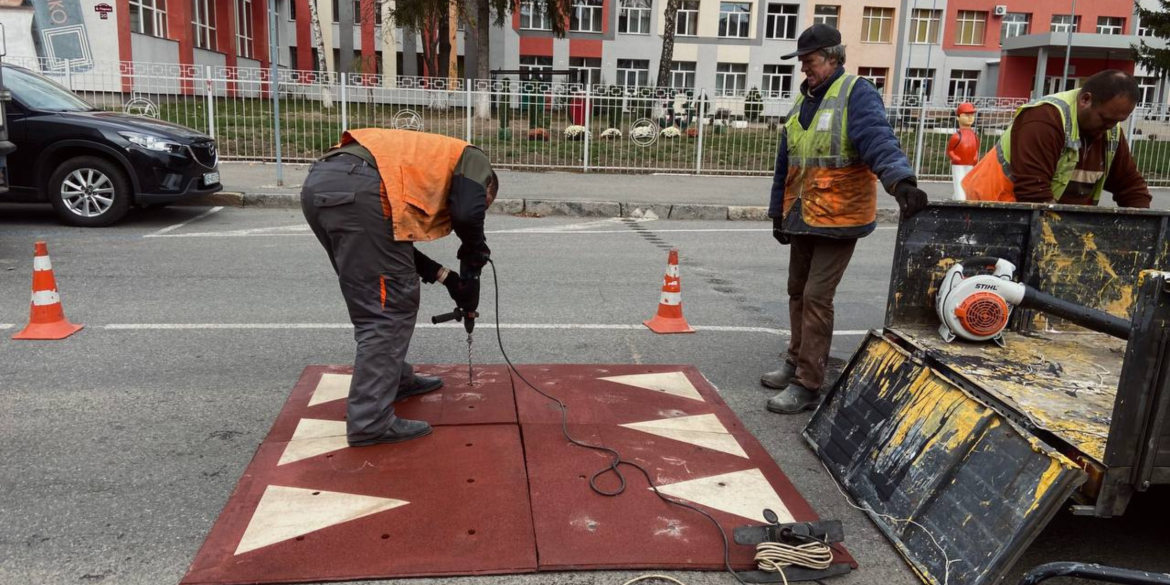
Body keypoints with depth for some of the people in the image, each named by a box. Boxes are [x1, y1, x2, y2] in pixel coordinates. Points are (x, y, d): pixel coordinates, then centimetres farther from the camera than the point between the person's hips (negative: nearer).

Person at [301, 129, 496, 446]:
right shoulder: (472, 159, 18)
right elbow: (467, 213, -4)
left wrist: (446, 277, 27)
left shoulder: (428, 161, 38)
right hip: (357, 189, -9)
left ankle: (395, 379, 38)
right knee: (391, 310, -1)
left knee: (374, 301, 23)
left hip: (318, 183, 9)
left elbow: (392, 245, 30)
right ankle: (370, 422, 2)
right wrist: (474, 261, 15)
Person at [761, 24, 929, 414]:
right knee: (798, 292, 15)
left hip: (838, 219, -8)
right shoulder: (802, 102, 14)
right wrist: (778, 213, 20)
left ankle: (808, 385, 0)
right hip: (802, 219, 8)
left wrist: (900, 179, -45)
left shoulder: (857, 94, -10)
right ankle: (798, 363, 31)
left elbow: (879, 140, -28)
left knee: (816, 297, -8)